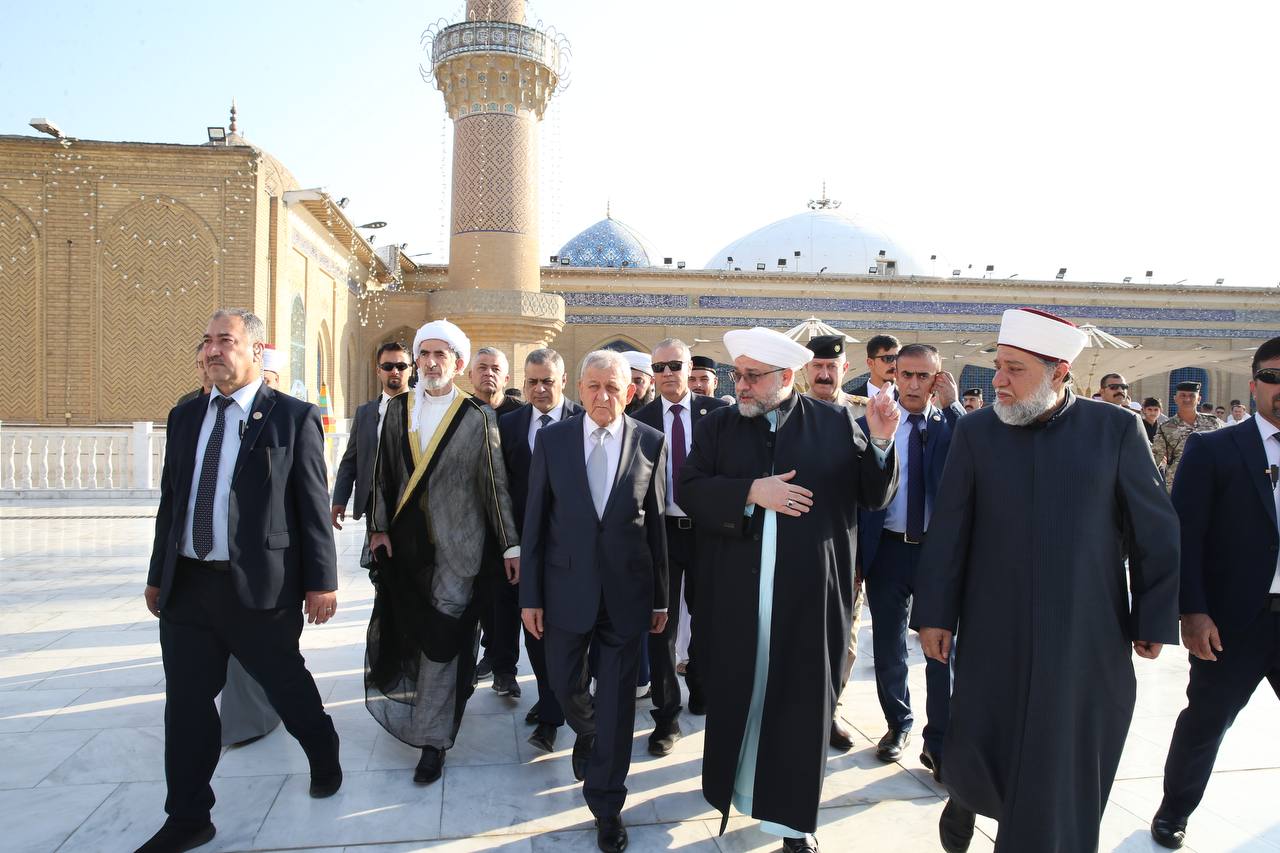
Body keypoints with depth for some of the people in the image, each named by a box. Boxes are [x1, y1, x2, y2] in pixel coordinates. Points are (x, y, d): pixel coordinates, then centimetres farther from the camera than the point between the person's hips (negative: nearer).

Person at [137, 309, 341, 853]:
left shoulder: (293, 417, -7)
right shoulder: (184, 416, 11)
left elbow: (314, 505, -8)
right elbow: (171, 501, 14)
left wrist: (321, 581, -9)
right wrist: (158, 574, 16)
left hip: (260, 585, -5)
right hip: (185, 584, 5)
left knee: (287, 685, 12)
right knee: (186, 704, 10)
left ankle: (325, 760, 40)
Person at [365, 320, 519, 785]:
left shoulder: (478, 416, -5)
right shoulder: (398, 409, 7)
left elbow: (495, 482, -5)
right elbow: (383, 473, 9)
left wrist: (511, 544, -5)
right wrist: (379, 528, 1)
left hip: (454, 545, -4)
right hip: (404, 541, 4)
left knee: (440, 641, -1)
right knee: (405, 632, 14)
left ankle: (433, 739, 11)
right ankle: (412, 708, 37)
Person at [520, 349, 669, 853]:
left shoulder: (650, 443, -3)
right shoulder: (552, 440, -2)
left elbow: (656, 523, 1)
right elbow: (534, 522, 0)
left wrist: (661, 597, 4)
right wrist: (530, 595, -2)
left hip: (626, 592, -1)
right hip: (566, 587, 1)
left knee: (617, 699, 7)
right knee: (564, 684, 16)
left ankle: (606, 806, 24)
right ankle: (587, 735, 50)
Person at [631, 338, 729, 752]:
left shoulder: (718, 411, -2)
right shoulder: (640, 419, 0)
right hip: (661, 530, 0)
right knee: (661, 625, 4)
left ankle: (701, 688, 42)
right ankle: (667, 715, 15)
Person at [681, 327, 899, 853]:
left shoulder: (835, 424, 2)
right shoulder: (718, 426, 5)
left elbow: (874, 496, 3)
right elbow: (689, 490, -3)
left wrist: (879, 444, -14)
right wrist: (750, 491, -15)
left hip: (810, 595, -1)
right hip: (735, 595, 1)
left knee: (801, 700, 8)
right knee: (738, 693, 13)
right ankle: (735, 784, 36)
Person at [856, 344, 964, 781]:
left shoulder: (952, 423, 2)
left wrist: (952, 405, -19)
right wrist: (855, 555, -3)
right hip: (888, 548, 1)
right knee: (888, 646, 14)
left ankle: (938, 743, 20)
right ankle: (898, 724, 35)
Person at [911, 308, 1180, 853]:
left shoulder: (1116, 429, -4)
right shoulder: (975, 431, -2)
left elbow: (1154, 533, 1)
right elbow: (947, 532, -1)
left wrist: (1154, 619, 2)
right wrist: (935, 614, -2)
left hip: (1087, 638, 0)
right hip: (993, 635, 0)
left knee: (1068, 764, 10)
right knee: (975, 748, 7)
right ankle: (965, 795, 40)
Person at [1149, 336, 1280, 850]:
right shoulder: (1213, 450, -4)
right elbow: (1184, 534, -8)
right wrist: (1193, 612, -15)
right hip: (1235, 620, -3)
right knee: (1206, 721, 10)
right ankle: (1174, 810, 31)